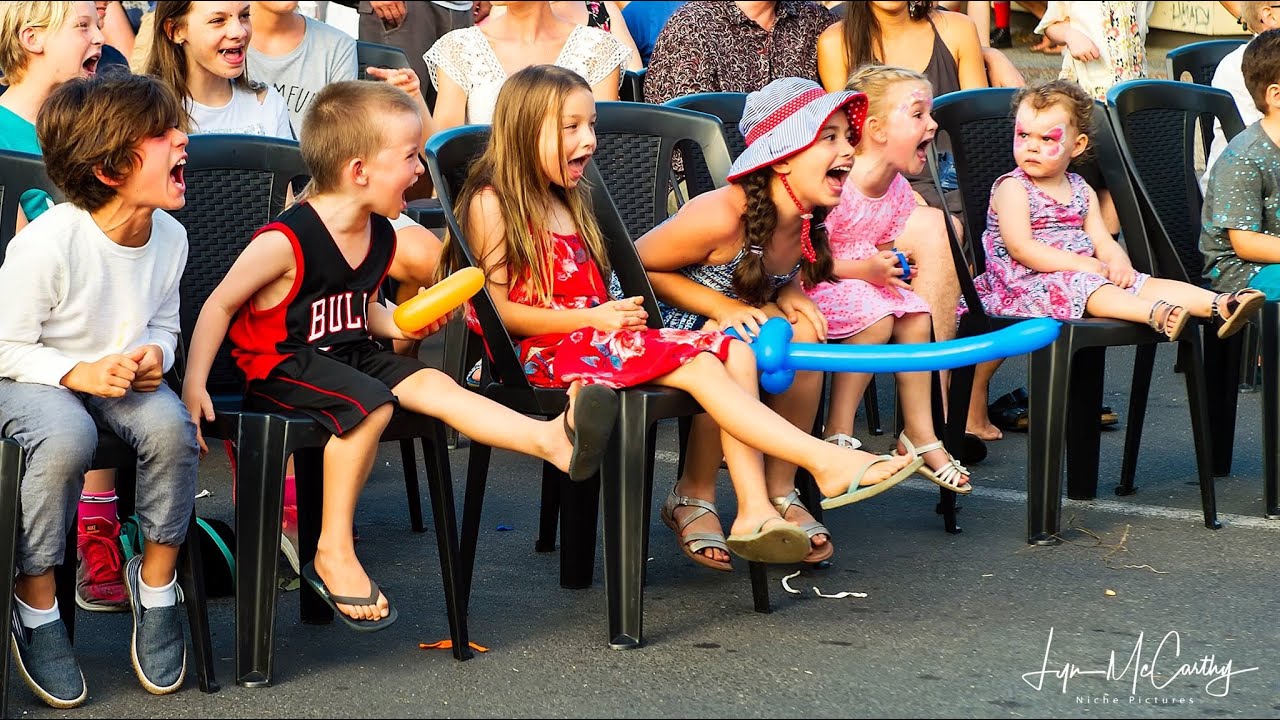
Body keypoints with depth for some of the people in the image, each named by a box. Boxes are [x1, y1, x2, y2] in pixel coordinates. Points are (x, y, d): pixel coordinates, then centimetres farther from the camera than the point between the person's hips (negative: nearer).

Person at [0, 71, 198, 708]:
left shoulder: (170, 236, -8)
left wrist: (155, 354, -12)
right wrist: (77, 373, -30)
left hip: (123, 373, 5)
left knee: (171, 427, -28)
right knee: (67, 439, -38)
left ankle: (155, 582, -3)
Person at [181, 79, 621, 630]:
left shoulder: (380, 237, 5)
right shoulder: (285, 242, -20)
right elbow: (220, 304, -12)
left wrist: (402, 327, 2)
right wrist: (194, 384, -17)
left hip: (351, 355, 7)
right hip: (279, 365, -7)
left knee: (430, 383, -14)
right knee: (370, 404, -30)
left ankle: (552, 439, -29)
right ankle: (333, 553, -21)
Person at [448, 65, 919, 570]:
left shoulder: (569, 201, 23)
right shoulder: (492, 204, -5)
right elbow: (495, 309, -12)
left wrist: (616, 315, 5)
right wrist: (592, 319, -16)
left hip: (594, 338, 9)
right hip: (541, 353, -9)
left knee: (734, 352, -13)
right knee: (701, 366, -25)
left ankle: (754, 510, -25)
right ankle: (827, 462, -26)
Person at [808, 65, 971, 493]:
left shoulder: (897, 189, 3)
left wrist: (894, 264, -6)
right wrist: (862, 269, -27)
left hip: (862, 280, 9)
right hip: (814, 283, -9)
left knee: (916, 314, -10)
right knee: (877, 316, -28)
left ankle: (919, 433, 0)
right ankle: (838, 434, -20)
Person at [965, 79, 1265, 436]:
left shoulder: (1081, 190, 17)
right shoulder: (1012, 188, -4)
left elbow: (1101, 239, 12)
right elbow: (1021, 249, -16)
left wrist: (1117, 259, -14)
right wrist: (1081, 263, -19)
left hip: (1086, 273, 7)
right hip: (1028, 283, -7)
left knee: (1143, 283, -14)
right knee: (1083, 288, -35)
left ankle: (1219, 304, -33)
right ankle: (1156, 313, -60)